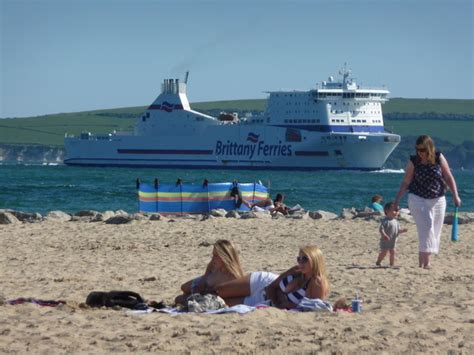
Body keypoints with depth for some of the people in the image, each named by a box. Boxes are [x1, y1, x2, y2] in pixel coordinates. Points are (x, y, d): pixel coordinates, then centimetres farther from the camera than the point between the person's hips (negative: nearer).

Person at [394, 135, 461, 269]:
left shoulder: (439, 158, -5)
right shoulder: (413, 162, -6)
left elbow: (449, 178, 0)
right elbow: (406, 182, 1)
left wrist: (455, 195, -7)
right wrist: (397, 200, -1)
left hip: (437, 200, 3)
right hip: (418, 199, -3)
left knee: (434, 231, 3)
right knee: (426, 226, -18)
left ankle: (422, 260, 12)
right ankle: (425, 261, -21)